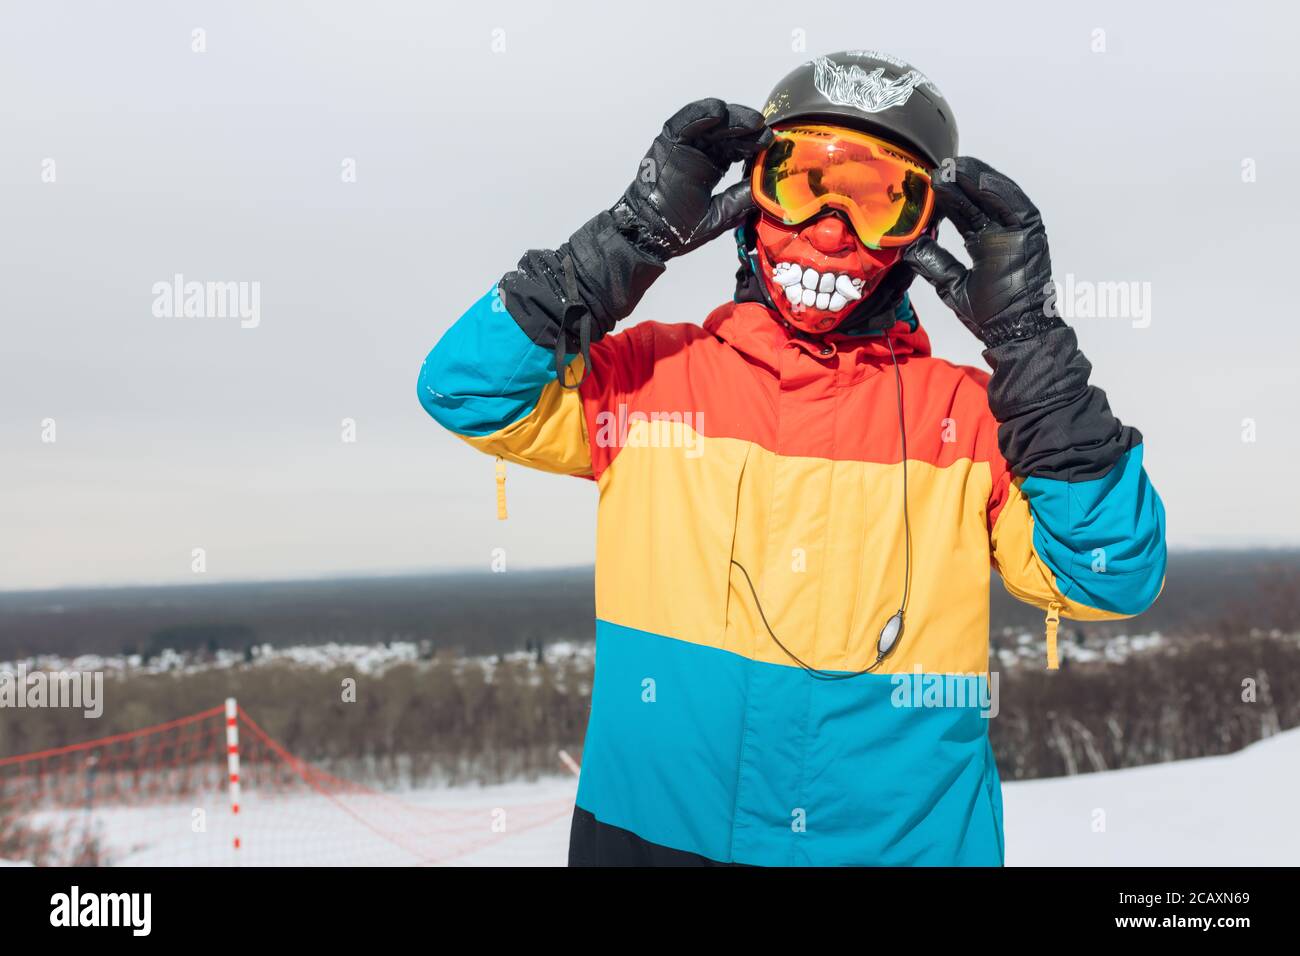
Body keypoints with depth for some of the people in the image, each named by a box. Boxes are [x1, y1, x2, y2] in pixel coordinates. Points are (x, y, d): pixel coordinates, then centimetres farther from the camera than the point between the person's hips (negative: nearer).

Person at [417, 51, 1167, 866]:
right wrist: (635, 237, -10)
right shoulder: (649, 375, 3)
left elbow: (1114, 576, -5)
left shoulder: (969, 414, 2)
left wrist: (1028, 337, -9)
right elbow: (466, 390, -6)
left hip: (907, 839, 0)